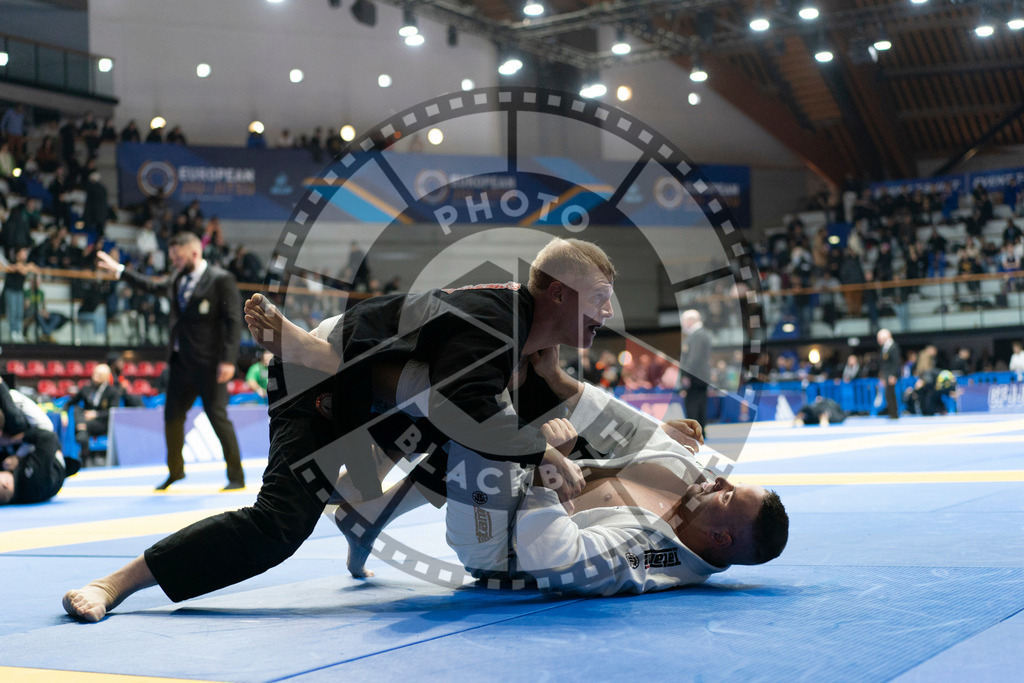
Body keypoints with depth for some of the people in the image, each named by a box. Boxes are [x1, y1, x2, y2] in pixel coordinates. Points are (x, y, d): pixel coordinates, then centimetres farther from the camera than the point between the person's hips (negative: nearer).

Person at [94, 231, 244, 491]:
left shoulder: (221, 279, -9)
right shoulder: (176, 281, 13)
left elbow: (233, 321, -14)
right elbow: (151, 285, 32)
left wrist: (228, 360, -20)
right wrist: (119, 270, 31)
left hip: (209, 363, -7)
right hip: (181, 362, 7)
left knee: (218, 416, -5)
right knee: (172, 416, 12)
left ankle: (236, 477, 5)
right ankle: (175, 470, 30)